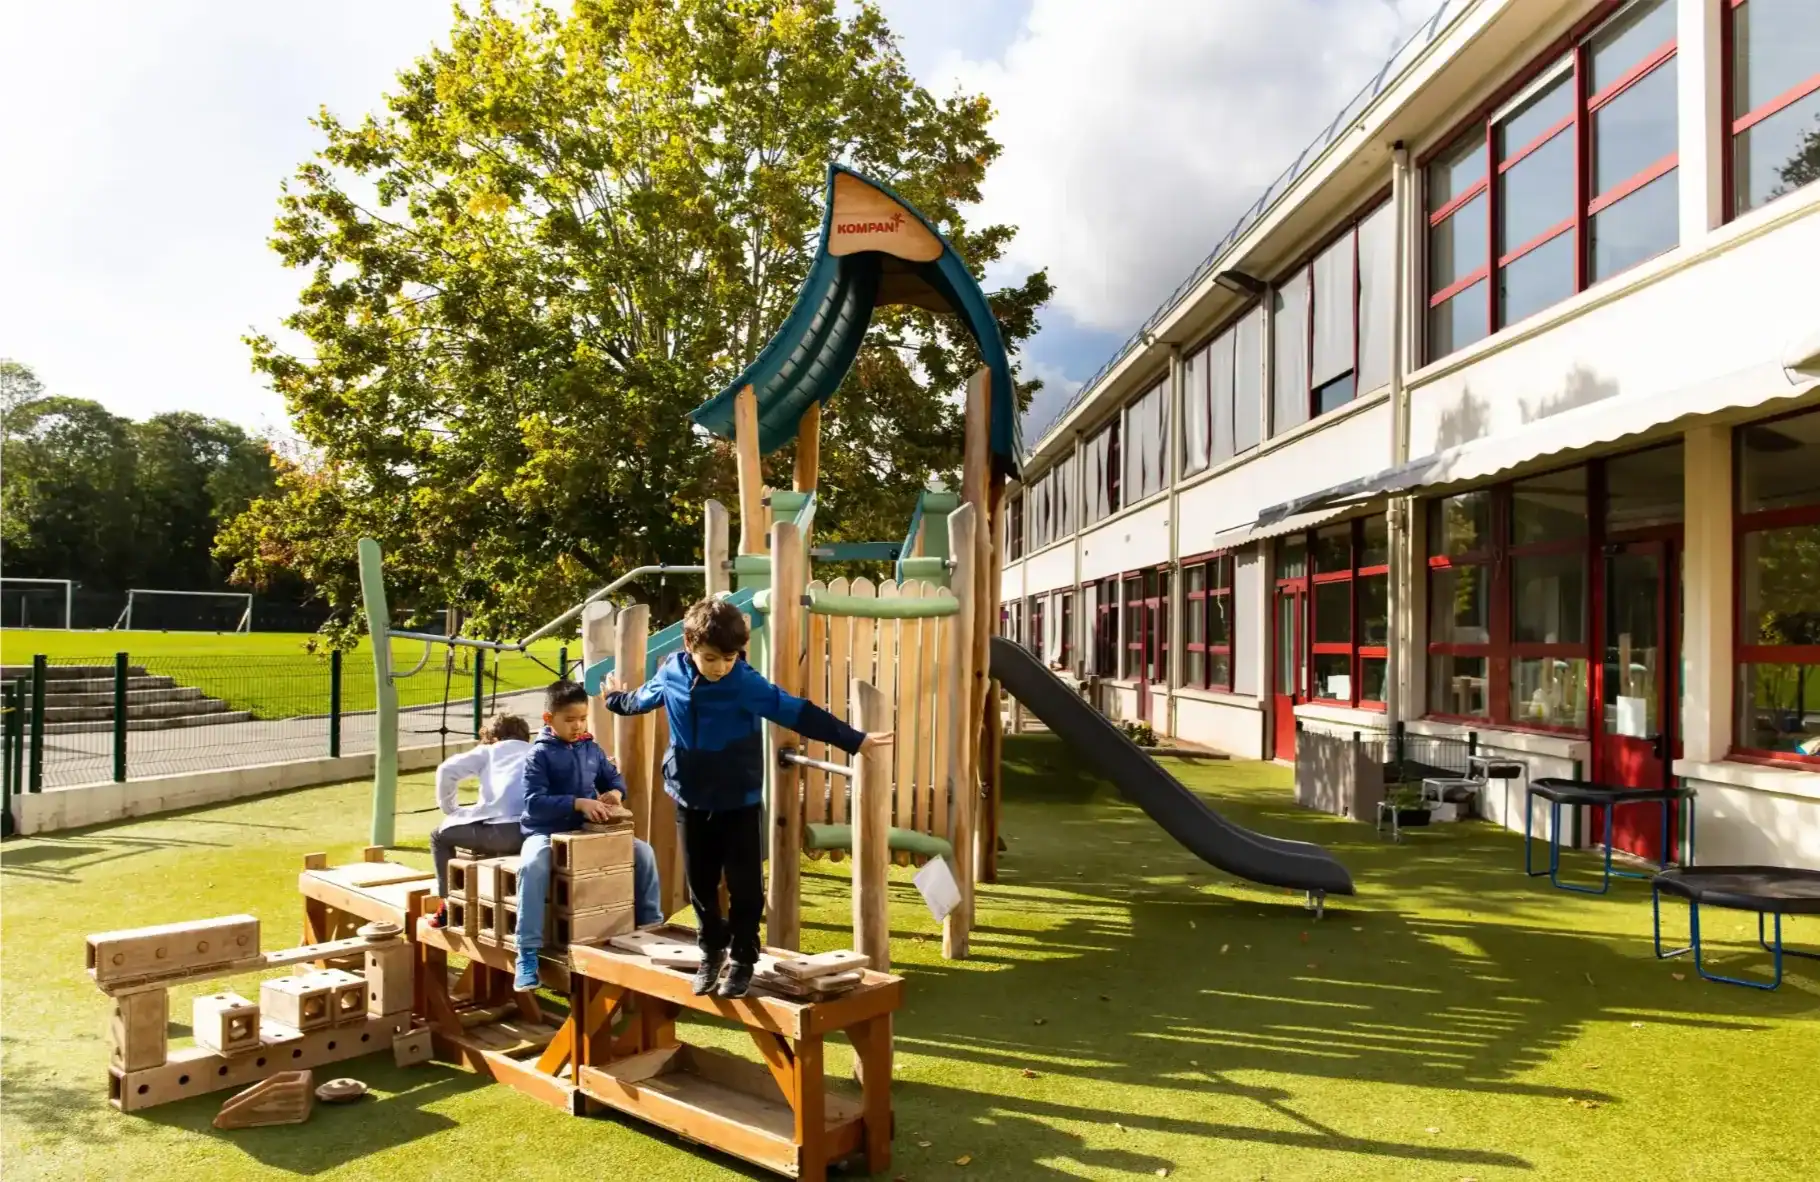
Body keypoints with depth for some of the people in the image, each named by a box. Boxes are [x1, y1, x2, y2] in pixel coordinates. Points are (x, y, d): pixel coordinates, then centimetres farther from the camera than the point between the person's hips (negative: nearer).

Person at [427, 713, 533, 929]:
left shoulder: (490, 750, 21)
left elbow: (446, 770, 9)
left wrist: (449, 808, 22)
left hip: (503, 830, -4)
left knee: (440, 836, 24)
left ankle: (450, 906, 22)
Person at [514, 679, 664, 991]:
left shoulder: (592, 749, 8)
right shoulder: (540, 754, -9)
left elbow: (613, 777, 20)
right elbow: (534, 802, -19)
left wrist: (616, 792, -5)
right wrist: (578, 803, -30)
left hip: (589, 831, 6)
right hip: (546, 833, -5)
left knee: (643, 853, -7)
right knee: (533, 866, -38)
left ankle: (651, 926, 9)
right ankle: (528, 954, -31)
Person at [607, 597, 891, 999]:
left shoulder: (747, 683, -19)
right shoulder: (671, 674, -8)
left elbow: (799, 713, -20)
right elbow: (644, 698, 16)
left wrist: (854, 739, -23)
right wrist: (617, 699, 36)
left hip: (739, 803, -3)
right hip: (691, 802, 3)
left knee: (745, 887, 3)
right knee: (700, 885, 14)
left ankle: (742, 961, 21)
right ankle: (712, 951, 34)